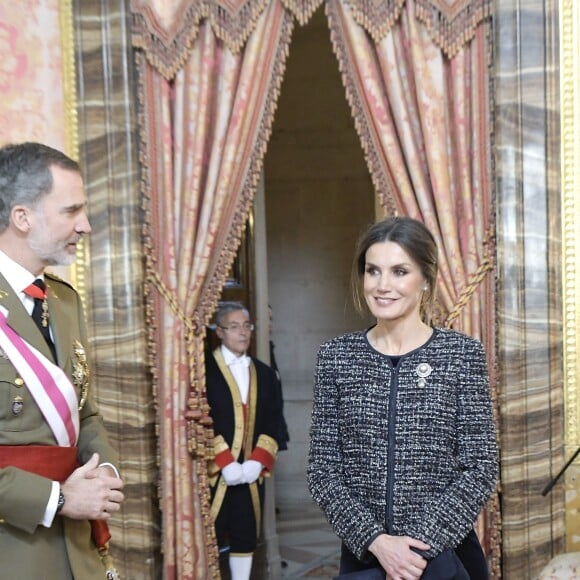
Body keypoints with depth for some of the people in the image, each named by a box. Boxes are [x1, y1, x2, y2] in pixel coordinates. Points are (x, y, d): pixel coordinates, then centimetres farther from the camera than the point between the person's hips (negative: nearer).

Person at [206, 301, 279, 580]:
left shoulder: (264, 373, 13)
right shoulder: (204, 368, -4)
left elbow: (270, 425, 8)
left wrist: (257, 462, -6)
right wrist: (225, 464, -16)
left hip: (251, 472, 5)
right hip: (214, 471, -4)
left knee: (246, 536, 11)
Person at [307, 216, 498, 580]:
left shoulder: (463, 354, -6)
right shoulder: (336, 357, -3)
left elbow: (481, 468, -8)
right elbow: (322, 470, -3)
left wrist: (421, 544, -16)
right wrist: (376, 540, -15)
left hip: (446, 551, -1)